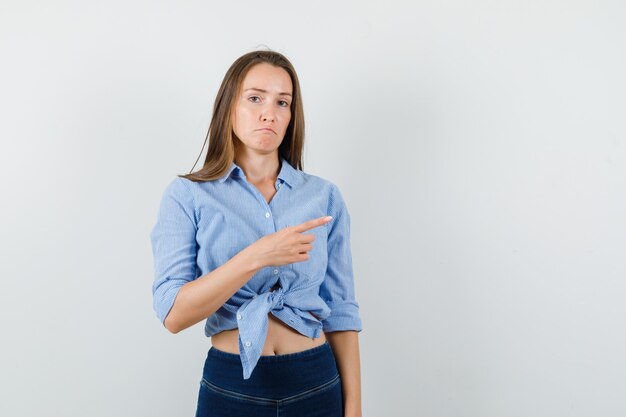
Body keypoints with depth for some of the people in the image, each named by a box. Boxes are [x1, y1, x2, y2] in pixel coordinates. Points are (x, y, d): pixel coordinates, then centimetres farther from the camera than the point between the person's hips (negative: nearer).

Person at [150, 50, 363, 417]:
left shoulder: (324, 196, 0)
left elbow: (340, 312, 2)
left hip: (317, 385, 2)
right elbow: (173, 314, -14)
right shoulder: (187, 195, -5)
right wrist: (255, 257, -25)